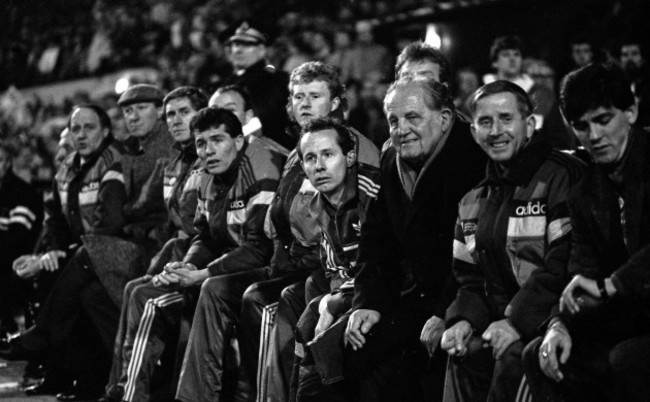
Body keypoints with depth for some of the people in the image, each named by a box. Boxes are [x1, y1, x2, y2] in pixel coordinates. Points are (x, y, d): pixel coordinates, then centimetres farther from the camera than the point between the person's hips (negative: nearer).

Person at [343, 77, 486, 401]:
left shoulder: (473, 159, -15)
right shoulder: (391, 162, 11)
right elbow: (376, 241, 15)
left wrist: (446, 315, -25)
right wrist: (367, 302, 1)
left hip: (458, 301, -8)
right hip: (414, 297, 8)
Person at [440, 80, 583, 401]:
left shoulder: (562, 178, -7)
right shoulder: (474, 201, 18)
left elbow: (565, 266, -17)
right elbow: (469, 278, 18)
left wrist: (517, 321, -22)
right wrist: (464, 320, -3)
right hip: (501, 320, 7)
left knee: (515, 355, -31)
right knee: (463, 355, -18)